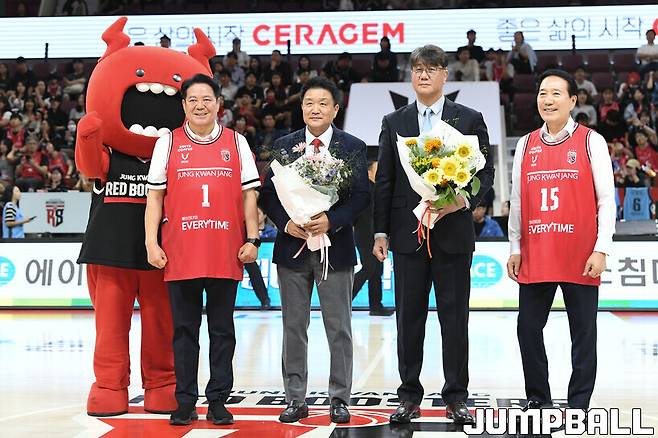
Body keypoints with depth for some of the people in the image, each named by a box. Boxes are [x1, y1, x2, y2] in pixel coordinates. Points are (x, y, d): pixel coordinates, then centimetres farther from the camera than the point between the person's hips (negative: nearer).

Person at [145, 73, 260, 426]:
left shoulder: (236, 142, 9)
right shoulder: (167, 143, 7)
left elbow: (248, 195, 8)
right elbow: (155, 196, 6)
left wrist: (252, 239, 0)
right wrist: (151, 243, -1)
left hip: (226, 256, 0)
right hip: (180, 255, 0)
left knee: (222, 330, 6)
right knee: (184, 330, 6)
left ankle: (218, 401, 14)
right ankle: (185, 403, 14)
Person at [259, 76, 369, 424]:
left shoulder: (353, 147, 1)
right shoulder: (284, 146, 6)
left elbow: (361, 196, -5)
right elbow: (268, 194, 4)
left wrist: (331, 220, -18)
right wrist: (286, 223, -12)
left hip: (335, 246, -2)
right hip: (292, 248, 2)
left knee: (339, 329, 3)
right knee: (294, 328, 8)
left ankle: (339, 398, 13)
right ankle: (295, 399, 16)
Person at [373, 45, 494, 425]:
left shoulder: (470, 119, 4)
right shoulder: (394, 122, 9)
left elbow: (486, 171, 4)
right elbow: (384, 181, 8)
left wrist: (466, 201, -15)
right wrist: (380, 231, 3)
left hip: (453, 232, -1)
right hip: (408, 233, 2)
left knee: (455, 318, 3)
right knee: (409, 317, 6)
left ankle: (456, 397, 13)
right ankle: (410, 396, 16)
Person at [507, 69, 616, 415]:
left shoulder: (591, 142, -1)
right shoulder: (526, 145, 10)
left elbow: (606, 199, -4)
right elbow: (517, 201, 12)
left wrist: (601, 249, -10)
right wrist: (515, 248, 9)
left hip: (580, 258, -3)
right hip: (535, 257, 3)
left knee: (583, 334, 3)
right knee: (528, 329, 5)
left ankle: (578, 406, 13)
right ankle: (538, 400, 19)